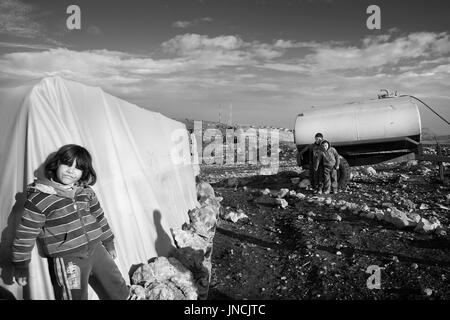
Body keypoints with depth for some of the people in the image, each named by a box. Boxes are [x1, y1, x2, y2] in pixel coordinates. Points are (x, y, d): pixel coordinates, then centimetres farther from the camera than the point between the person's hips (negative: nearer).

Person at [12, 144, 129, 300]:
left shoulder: (86, 192, 2)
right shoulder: (39, 198, -14)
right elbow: (25, 233, -7)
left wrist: (109, 243, 20)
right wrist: (20, 265, 0)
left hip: (95, 249, 6)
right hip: (66, 260, -5)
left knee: (120, 292, 17)